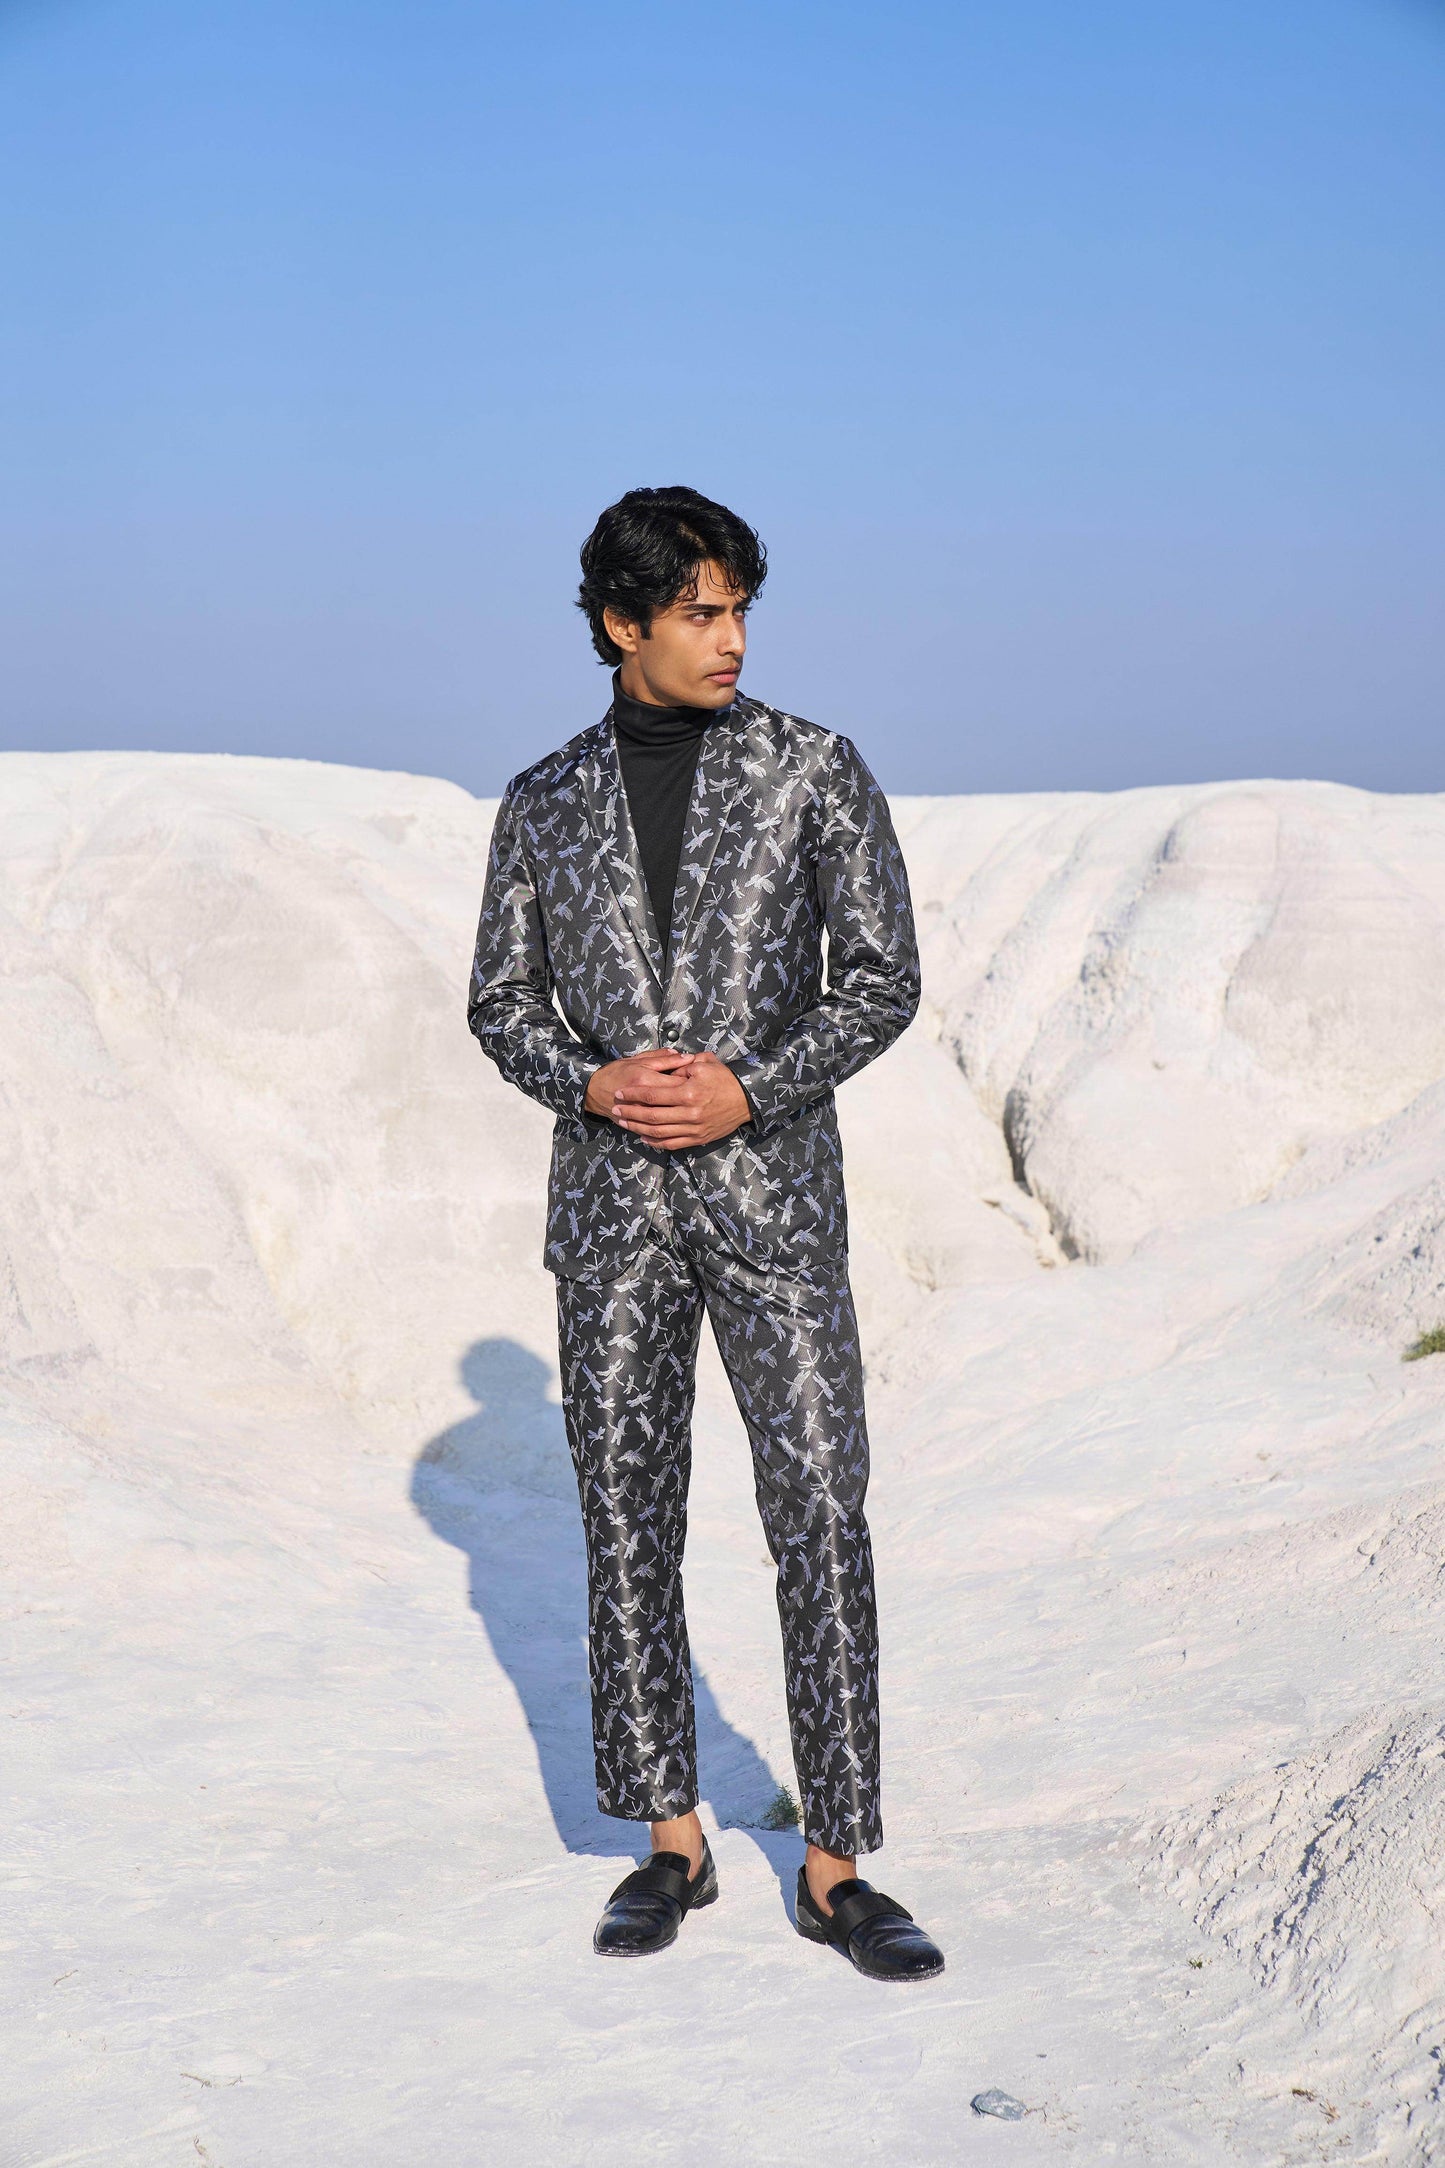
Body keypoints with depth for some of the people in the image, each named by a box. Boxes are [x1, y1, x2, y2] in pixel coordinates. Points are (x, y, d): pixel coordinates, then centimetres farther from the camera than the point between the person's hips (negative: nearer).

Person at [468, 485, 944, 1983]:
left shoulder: (816, 770, 1)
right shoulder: (545, 801, 7)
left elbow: (883, 980, -1)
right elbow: (503, 1001, 10)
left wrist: (747, 1090, -14)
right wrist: (591, 1082, -11)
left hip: (772, 1190, -2)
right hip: (610, 1203, 2)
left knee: (821, 1520, -4)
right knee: (627, 1520, 6)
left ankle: (836, 1870, 5)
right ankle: (672, 1841, 20)